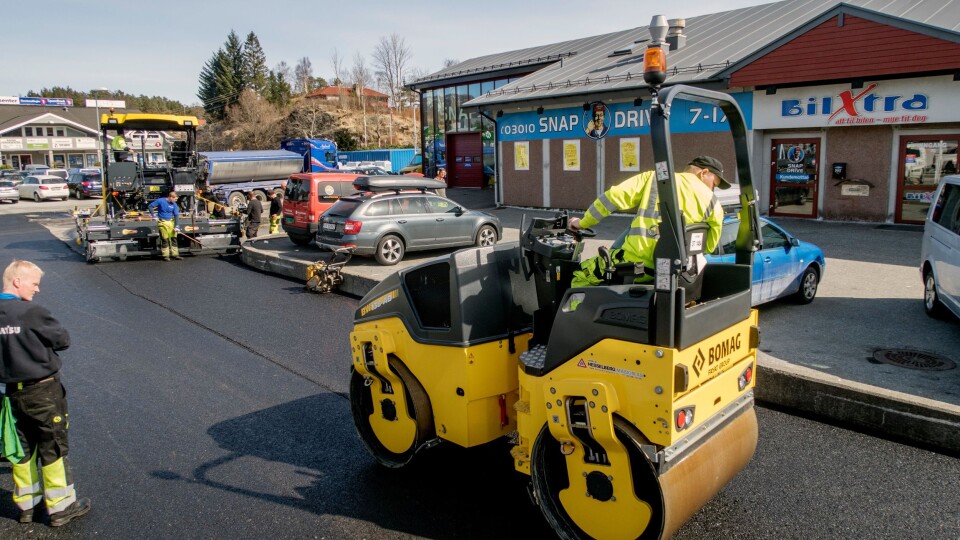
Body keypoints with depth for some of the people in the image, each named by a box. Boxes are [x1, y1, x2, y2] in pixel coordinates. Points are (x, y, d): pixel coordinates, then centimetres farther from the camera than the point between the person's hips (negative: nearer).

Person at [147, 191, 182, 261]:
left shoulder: (174, 205, -1)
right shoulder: (160, 201, -11)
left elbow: (176, 216, -2)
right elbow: (150, 206, -5)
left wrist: (177, 226, -11)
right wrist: (154, 215, -13)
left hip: (171, 222, 4)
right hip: (162, 222, -4)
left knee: (173, 239, 5)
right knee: (164, 240, -2)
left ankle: (175, 254, 12)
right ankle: (166, 255, 6)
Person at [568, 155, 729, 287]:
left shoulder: (653, 177, 10)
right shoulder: (712, 202, 13)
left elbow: (615, 196, 2)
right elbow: (709, 246, 19)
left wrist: (583, 222, 11)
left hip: (636, 260, -3)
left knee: (582, 276, 13)